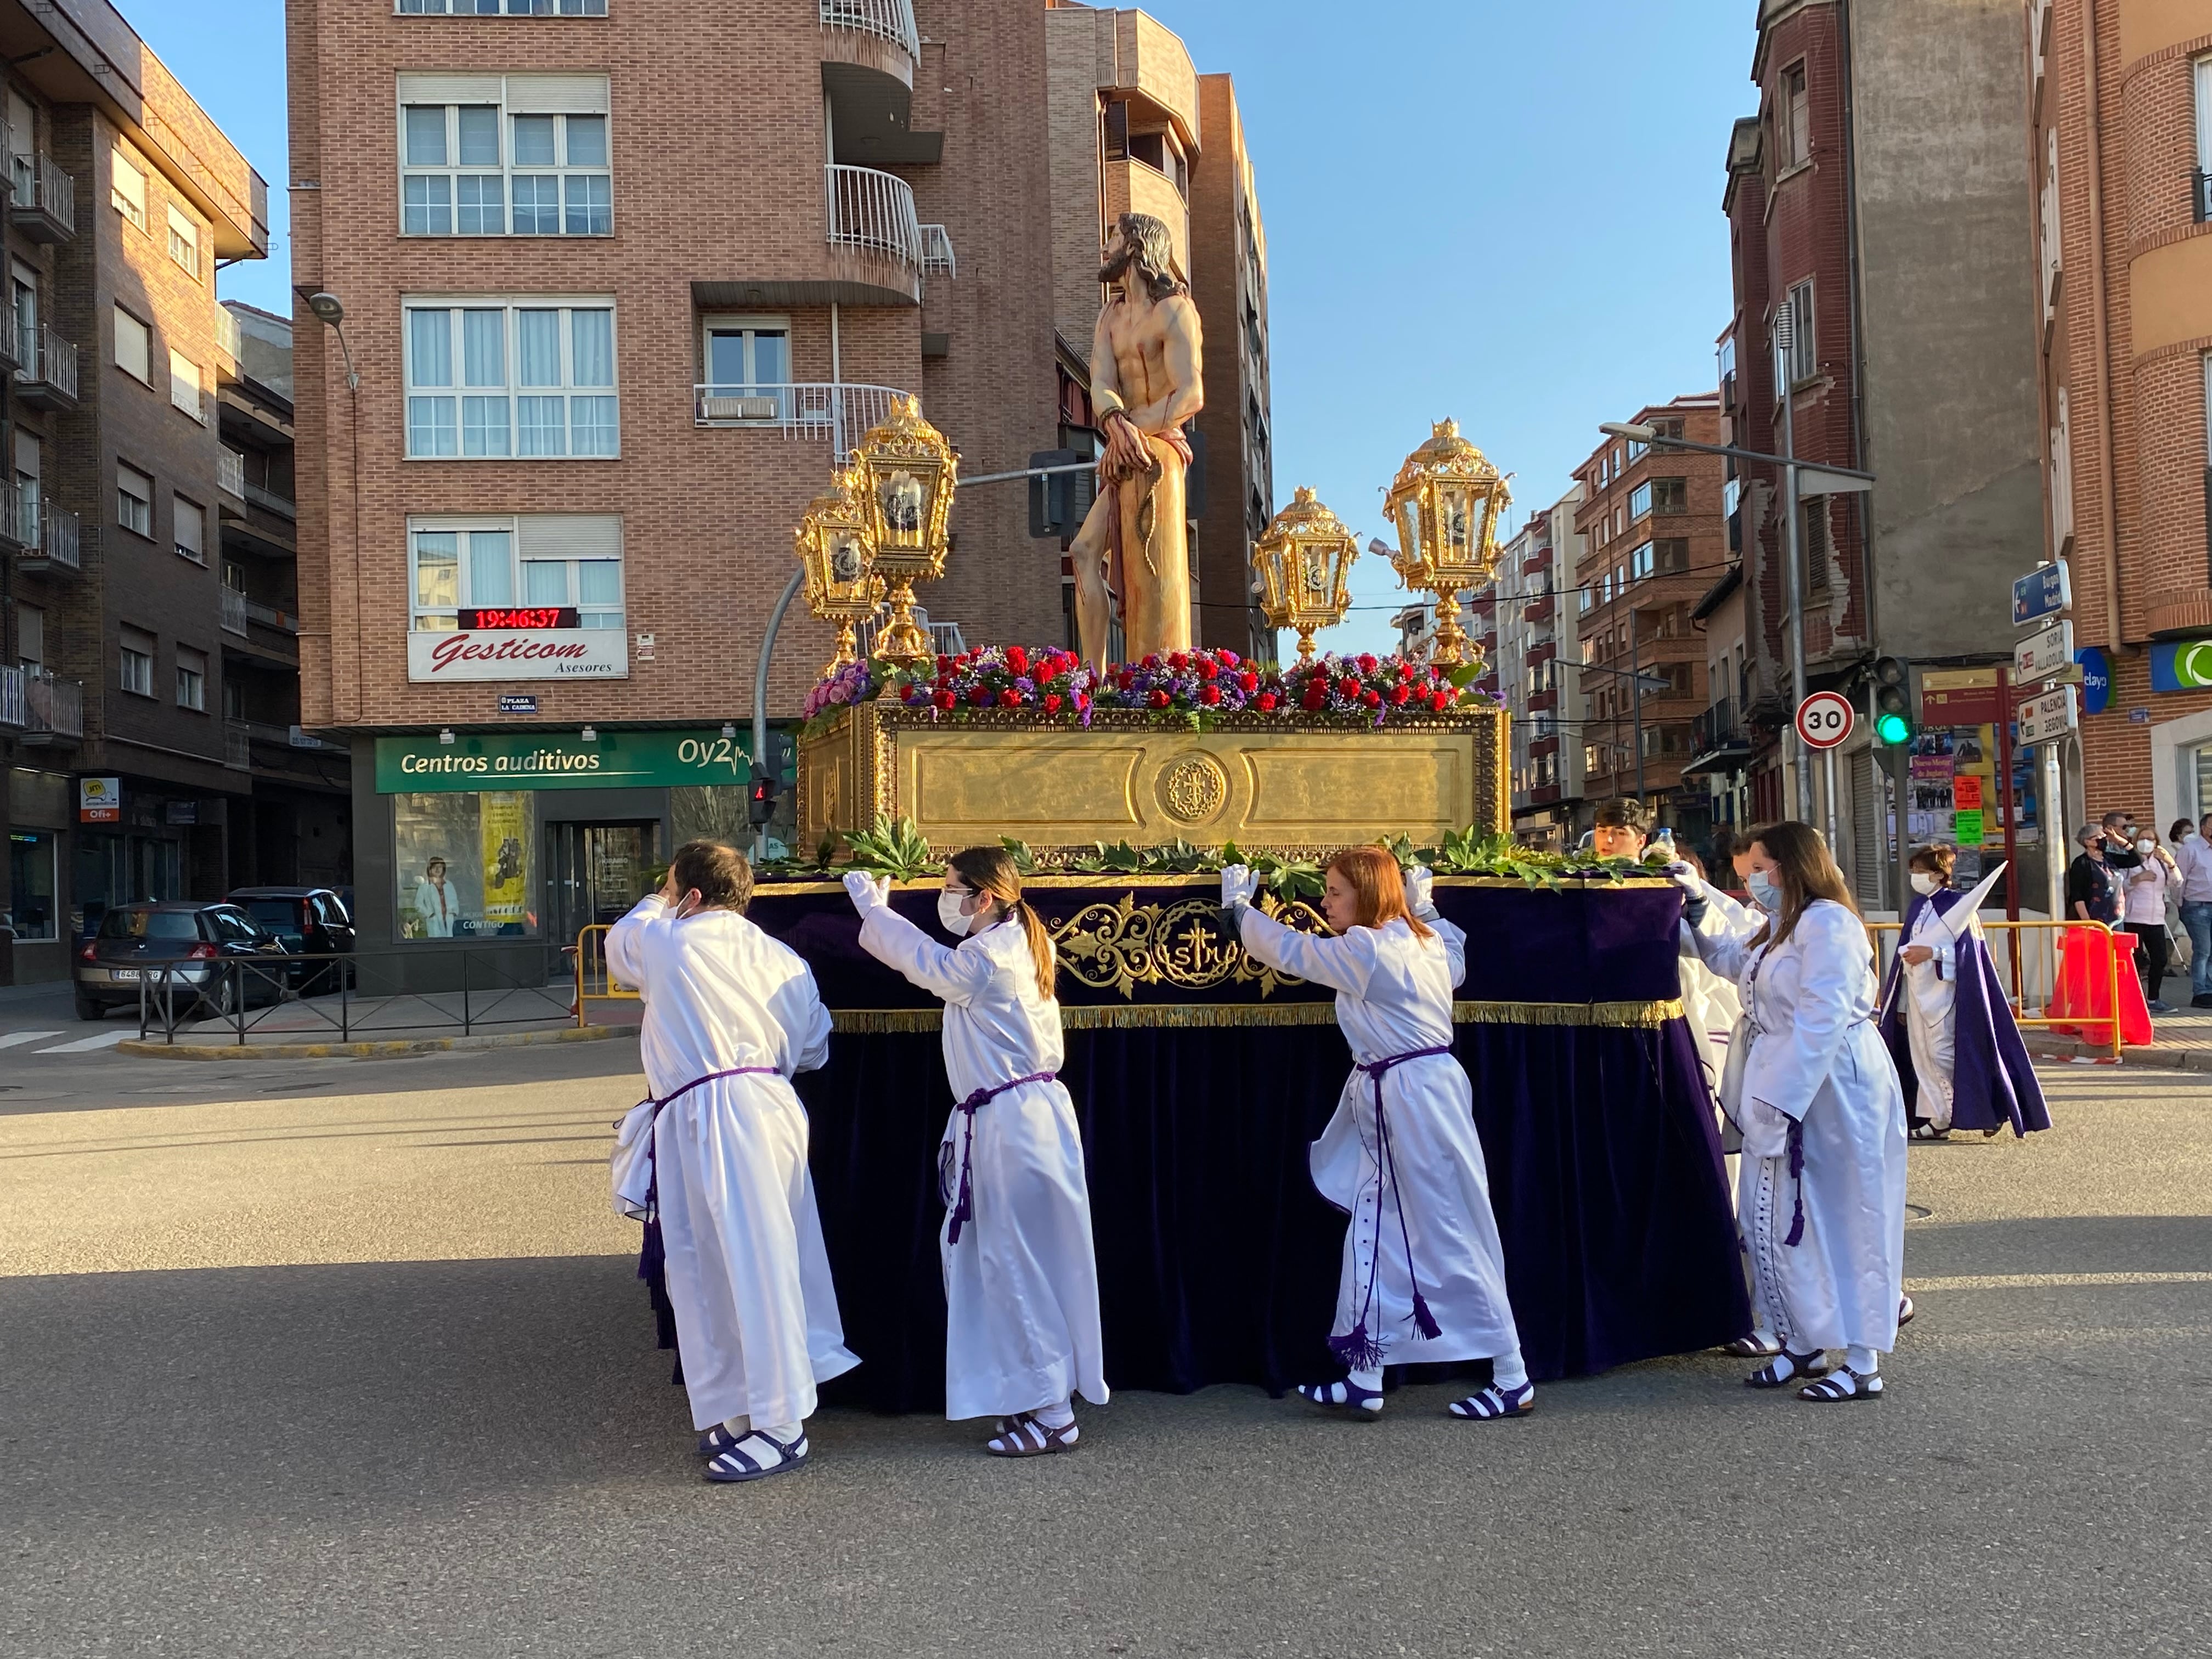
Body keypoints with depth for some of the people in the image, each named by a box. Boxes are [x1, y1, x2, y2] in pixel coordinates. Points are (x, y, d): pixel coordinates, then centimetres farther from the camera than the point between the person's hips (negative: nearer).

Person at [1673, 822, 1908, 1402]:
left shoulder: (1827, 923, -16)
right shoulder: (1779, 928, 16)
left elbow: (1821, 1021, -23)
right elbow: (1729, 958, 36)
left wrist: (1780, 1101, -25)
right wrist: (1698, 898, 25)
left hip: (1833, 1091, -10)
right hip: (1784, 1090, 10)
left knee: (1842, 1219, -1)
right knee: (1780, 1220, 11)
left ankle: (1862, 1364, 8)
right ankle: (1803, 1345, 23)